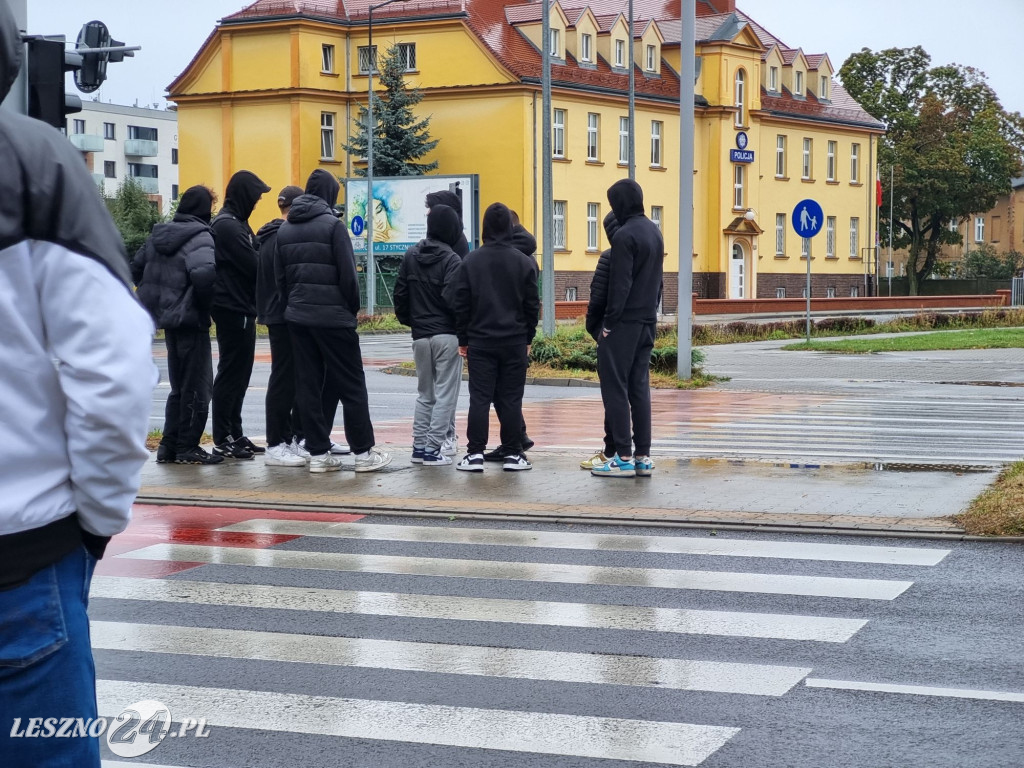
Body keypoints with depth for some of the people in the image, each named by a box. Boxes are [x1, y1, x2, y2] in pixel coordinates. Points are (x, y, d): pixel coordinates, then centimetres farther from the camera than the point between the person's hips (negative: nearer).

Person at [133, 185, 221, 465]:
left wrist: (155, 298, 14)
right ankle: (188, 448, 3)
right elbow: (203, 273, -32)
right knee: (197, 387, 1)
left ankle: (169, 445, 18)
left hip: (168, 319, 8)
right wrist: (204, 302, -15)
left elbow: (137, 268, 15)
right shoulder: (199, 237, -15)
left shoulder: (159, 235, 10)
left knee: (178, 386, 17)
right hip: (191, 320, -8)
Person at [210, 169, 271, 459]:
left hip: (241, 308, 10)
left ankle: (234, 434, 19)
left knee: (238, 373, 13)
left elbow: (250, 259, 15)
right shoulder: (228, 225, -15)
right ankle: (223, 439, -1)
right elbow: (253, 265, -19)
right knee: (231, 373, -5)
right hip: (233, 308, -10)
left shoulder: (236, 223, 17)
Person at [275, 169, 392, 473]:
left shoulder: (285, 229, 10)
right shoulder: (332, 225, -10)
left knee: (308, 386, 8)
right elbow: (347, 274, -11)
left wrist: (293, 306, 14)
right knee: (351, 385, 1)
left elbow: (279, 277, 11)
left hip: (297, 317, 6)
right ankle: (363, 452, 4)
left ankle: (318, 453, 8)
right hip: (332, 317, -6)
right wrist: (353, 308, 1)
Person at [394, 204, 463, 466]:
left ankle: (419, 446, 15)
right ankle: (432, 449, -5)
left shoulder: (411, 256, 8)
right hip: (447, 335, -6)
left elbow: (400, 294, 10)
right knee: (445, 394, -1)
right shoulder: (451, 260, -11)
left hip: (420, 336, 6)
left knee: (424, 393, 17)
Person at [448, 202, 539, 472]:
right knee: (511, 399, 5)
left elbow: (460, 303, -1)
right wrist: (528, 338, 10)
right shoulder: (524, 262, -2)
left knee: (479, 398, 2)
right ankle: (514, 453, 6)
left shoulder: (471, 261, -2)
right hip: (515, 342, 0)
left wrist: (463, 339, 7)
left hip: (480, 341, 0)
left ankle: (475, 453, 0)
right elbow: (532, 305, 1)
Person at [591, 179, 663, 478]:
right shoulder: (654, 232, 14)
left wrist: (609, 322, -13)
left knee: (615, 389, -3)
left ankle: (623, 458, -4)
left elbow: (620, 285, -18)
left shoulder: (625, 235, -15)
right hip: (648, 322, 9)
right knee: (639, 388, 11)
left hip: (624, 324, -8)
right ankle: (643, 456, 11)